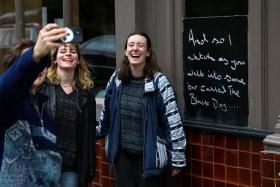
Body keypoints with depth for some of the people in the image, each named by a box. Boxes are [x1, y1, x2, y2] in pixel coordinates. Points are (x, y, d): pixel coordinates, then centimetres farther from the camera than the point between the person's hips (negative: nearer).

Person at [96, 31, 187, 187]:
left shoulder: (158, 81, -14)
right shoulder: (117, 79, 0)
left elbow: (173, 121, -14)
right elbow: (107, 113, 15)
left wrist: (177, 158, -14)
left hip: (150, 155, -4)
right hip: (122, 154, 4)